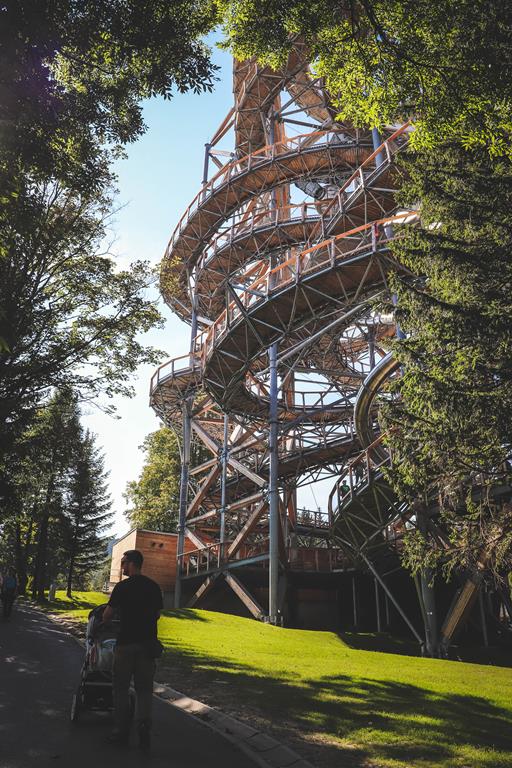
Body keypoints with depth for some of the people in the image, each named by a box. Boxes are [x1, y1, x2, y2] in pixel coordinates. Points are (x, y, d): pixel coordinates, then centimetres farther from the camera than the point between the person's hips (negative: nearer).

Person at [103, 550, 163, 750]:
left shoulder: (122, 587, -9)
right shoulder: (154, 587, 4)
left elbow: (107, 616, -3)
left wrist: (107, 618, 20)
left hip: (126, 643, -4)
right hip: (148, 643, 4)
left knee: (121, 688, 10)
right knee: (144, 689, 10)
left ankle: (122, 732, 15)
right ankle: (144, 732, 3)